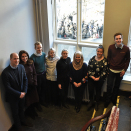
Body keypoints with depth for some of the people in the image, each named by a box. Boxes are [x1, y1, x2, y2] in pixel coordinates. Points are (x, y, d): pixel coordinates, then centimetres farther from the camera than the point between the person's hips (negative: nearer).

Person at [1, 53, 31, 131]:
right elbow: (8, 87, -22)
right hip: (13, 96, -4)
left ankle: (23, 121, 53)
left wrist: (24, 91, -10)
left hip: (22, 94, 4)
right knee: (15, 112, 18)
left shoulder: (21, 67, -9)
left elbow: (25, 79, -2)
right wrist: (19, 94, -19)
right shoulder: (5, 72, -25)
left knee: (21, 109, 26)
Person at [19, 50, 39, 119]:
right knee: (28, 100, 9)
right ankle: (29, 113, 36)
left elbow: (34, 74, 5)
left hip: (32, 85, 4)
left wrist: (35, 82, -1)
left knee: (33, 98, 17)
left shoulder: (31, 63, -1)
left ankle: (32, 111, 42)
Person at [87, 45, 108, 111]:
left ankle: (97, 104, 33)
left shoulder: (105, 60, -6)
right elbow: (89, 68, 0)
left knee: (98, 90, 11)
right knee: (90, 89, -3)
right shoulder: (92, 58, 1)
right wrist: (92, 76, -11)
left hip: (100, 79, -2)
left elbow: (105, 71, -10)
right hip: (91, 78, 2)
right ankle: (91, 102, 24)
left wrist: (98, 78, -15)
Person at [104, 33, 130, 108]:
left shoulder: (126, 49, -9)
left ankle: (114, 99, 35)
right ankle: (108, 100, 23)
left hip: (120, 71, 0)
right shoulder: (111, 47, -8)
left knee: (117, 86, 15)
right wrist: (108, 66, -5)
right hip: (111, 70, 0)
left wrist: (124, 70, -4)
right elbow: (108, 58, 2)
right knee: (109, 86, 3)